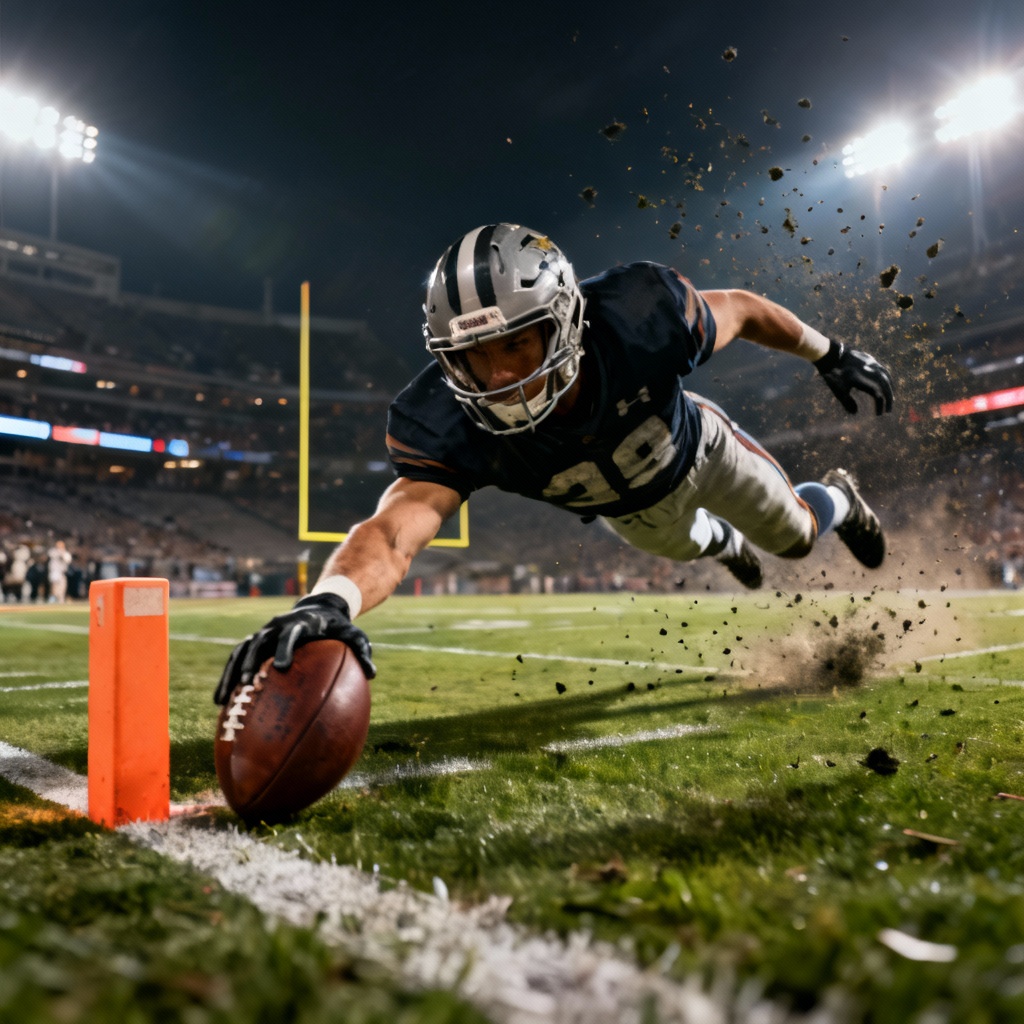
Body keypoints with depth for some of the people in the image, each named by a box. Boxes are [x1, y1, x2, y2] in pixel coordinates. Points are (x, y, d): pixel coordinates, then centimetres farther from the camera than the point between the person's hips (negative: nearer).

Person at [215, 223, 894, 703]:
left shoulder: (641, 320, -46)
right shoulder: (451, 426, -44)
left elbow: (738, 308, -24)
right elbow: (396, 528, -59)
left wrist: (831, 354, -8)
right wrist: (326, 602, -81)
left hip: (693, 449, -1)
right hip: (625, 508, 1)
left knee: (795, 536, 23)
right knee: (683, 545, 32)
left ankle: (838, 499, 62)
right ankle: (725, 544, 72)